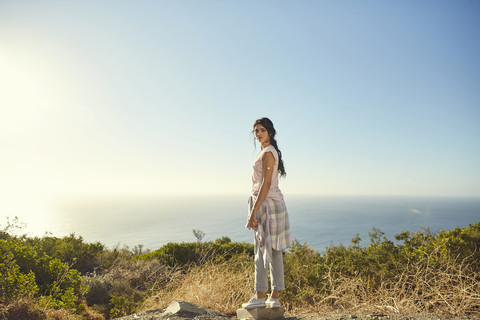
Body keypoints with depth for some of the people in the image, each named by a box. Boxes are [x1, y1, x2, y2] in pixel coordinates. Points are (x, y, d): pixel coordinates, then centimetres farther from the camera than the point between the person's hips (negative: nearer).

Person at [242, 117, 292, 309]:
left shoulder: (268, 153, -11)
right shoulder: (268, 152, 19)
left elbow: (266, 184, -18)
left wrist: (254, 211, -20)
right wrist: (255, 209, 21)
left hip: (267, 203, -10)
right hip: (271, 203, 10)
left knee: (262, 251, -4)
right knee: (274, 251, 9)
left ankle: (260, 296, 4)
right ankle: (274, 297, 16)